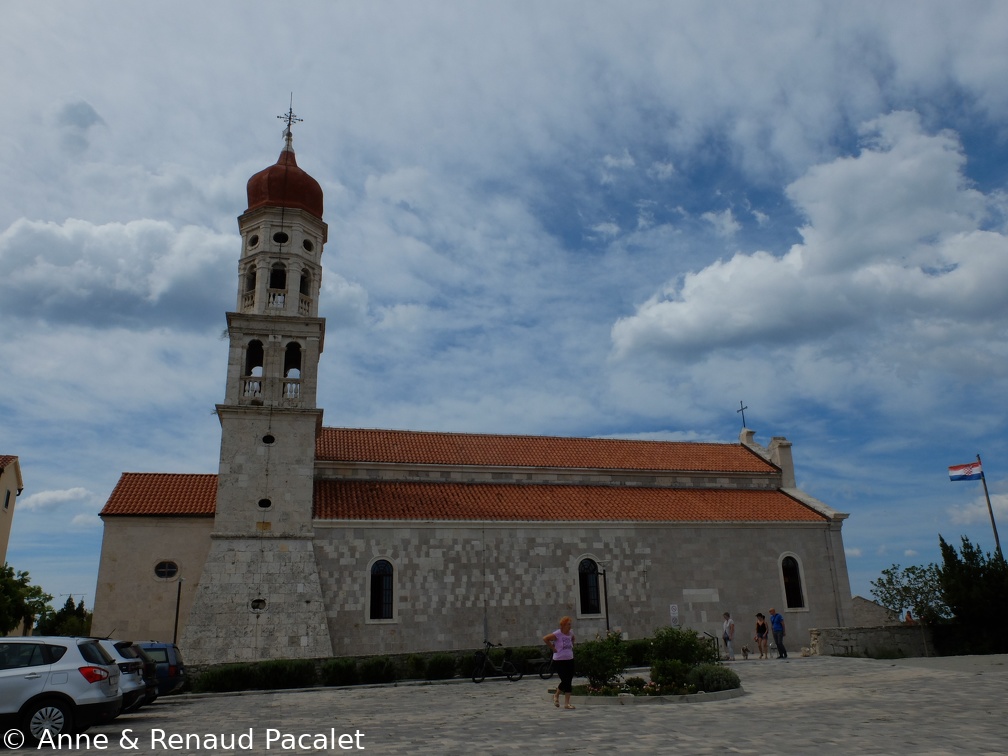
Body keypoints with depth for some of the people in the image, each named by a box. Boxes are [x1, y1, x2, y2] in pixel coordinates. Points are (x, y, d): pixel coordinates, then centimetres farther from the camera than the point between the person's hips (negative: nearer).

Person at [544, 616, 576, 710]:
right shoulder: (557, 634, -15)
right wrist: (553, 648, -14)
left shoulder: (570, 634, 6)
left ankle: (567, 703, 12)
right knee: (565, 681, -10)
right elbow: (545, 639, -18)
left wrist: (571, 646, 13)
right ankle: (556, 696, 16)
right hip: (559, 661, -6)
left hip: (570, 660, 6)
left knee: (569, 682, 4)